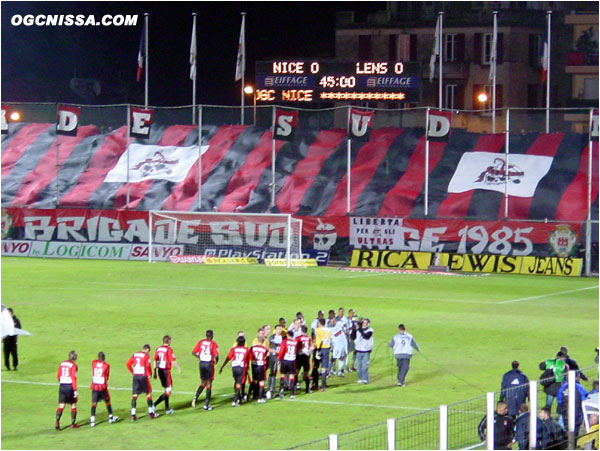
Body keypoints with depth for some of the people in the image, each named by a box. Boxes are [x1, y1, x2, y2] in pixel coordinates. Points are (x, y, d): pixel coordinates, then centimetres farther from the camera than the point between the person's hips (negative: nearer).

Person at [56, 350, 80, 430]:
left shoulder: (62, 364, 8)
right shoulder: (73, 365, -8)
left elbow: (58, 376, 12)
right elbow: (73, 377, -14)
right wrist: (75, 390, -13)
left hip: (62, 386, 4)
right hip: (70, 386, -4)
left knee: (61, 405, 4)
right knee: (73, 405, 12)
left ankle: (57, 421, -16)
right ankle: (73, 423, 16)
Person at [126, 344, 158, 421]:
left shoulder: (135, 355, 12)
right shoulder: (146, 355, -4)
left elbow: (128, 364, 8)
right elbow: (148, 366, -14)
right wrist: (150, 374, 2)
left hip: (135, 376, 4)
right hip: (143, 376, -4)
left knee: (134, 395, 3)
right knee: (148, 394, 9)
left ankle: (133, 414, -3)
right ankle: (151, 413, 13)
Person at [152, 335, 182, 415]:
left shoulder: (158, 349, 7)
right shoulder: (169, 349, -13)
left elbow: (155, 361, 9)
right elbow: (173, 362, -15)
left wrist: (155, 372, 17)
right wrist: (179, 368, 2)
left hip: (160, 371, 7)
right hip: (166, 371, -7)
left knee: (166, 390, 18)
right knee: (168, 391, -2)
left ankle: (167, 408, 22)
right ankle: (154, 405, -14)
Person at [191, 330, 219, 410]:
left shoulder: (200, 342, 4)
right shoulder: (214, 344, -7)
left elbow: (193, 352, 3)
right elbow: (216, 355, -17)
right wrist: (216, 361, 4)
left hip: (201, 363, 4)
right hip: (209, 364, -4)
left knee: (203, 383, 18)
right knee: (209, 384, 5)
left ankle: (196, 397, -6)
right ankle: (206, 404, 4)